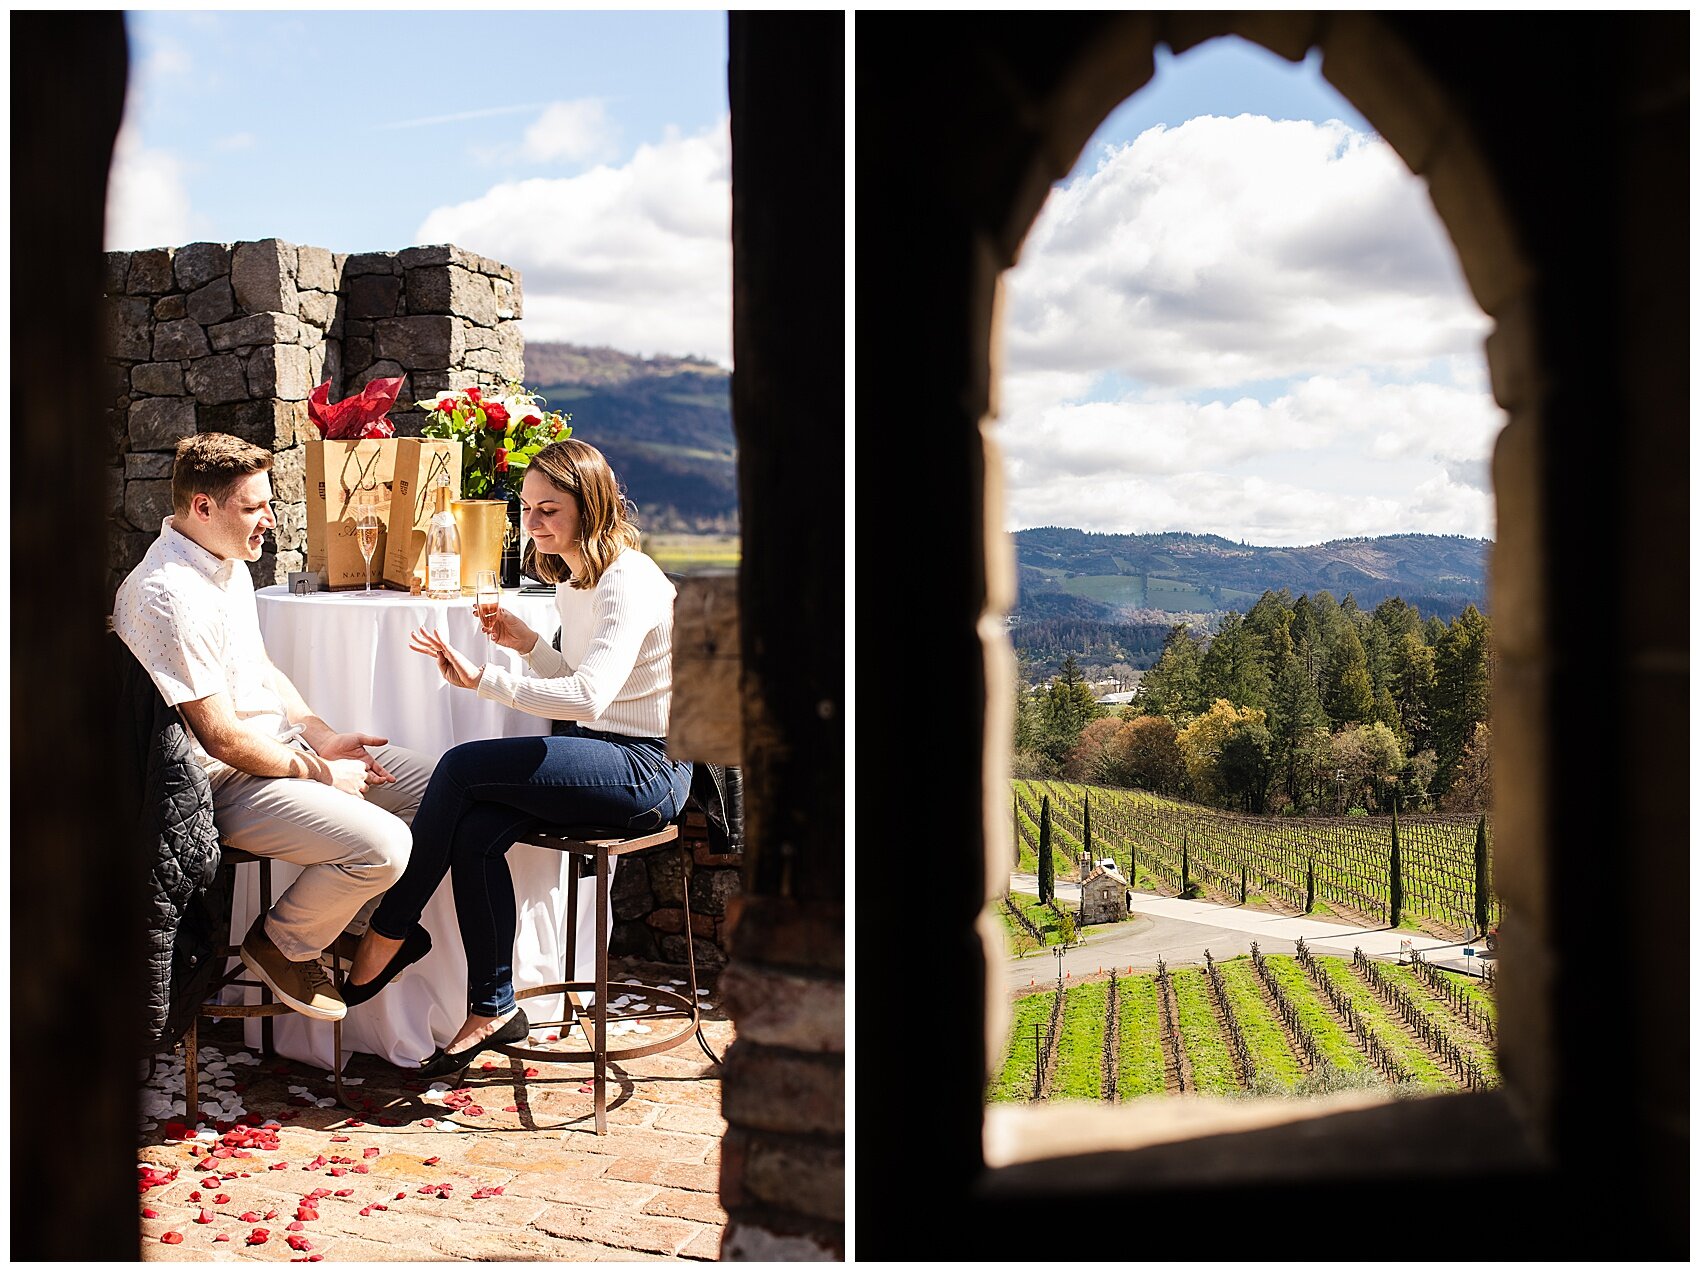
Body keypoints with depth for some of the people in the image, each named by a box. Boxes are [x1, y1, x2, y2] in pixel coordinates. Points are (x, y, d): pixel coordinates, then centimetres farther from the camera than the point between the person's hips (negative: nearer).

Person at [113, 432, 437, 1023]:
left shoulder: (230, 564, 10)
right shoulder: (167, 594, -23)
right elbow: (222, 738, -23)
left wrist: (322, 736, 5)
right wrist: (319, 773, -12)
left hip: (282, 744, 10)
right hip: (223, 782, -10)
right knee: (384, 843, -27)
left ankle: (362, 917, 18)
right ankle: (280, 944, 0)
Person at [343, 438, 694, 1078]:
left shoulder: (630, 582, -16)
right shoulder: (571, 580, 14)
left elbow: (589, 696, -30)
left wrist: (483, 678, -35)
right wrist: (526, 642, 6)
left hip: (648, 767, -9)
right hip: (603, 756, 9)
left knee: (462, 766, -19)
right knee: (474, 832, -16)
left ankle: (388, 936, -3)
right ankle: (493, 1011, -6)